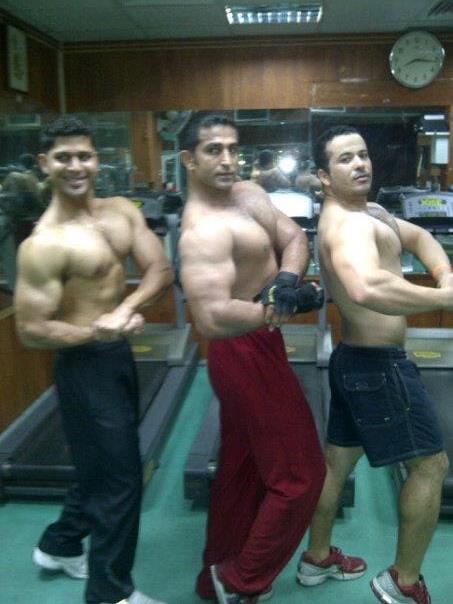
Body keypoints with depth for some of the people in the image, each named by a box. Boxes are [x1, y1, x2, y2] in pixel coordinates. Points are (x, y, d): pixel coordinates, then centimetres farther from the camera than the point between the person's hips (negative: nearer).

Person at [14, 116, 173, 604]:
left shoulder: (121, 211, 2)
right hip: (85, 363, -8)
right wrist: (96, 332, -30)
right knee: (120, 475, 2)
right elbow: (30, 331, -19)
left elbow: (159, 269, -4)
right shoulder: (44, 245, -19)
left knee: (101, 464, 23)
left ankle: (59, 546, 47)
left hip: (118, 354, 8)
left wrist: (126, 309, -21)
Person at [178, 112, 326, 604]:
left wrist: (286, 280, -20)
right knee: (299, 473, 1)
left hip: (252, 350, 10)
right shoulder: (203, 230, -24)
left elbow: (295, 238, 1)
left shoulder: (248, 194, 7)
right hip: (248, 355, -9)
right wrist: (284, 304, -24)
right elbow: (212, 318, -34)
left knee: (240, 469, 19)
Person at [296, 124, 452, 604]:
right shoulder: (348, 223, -23)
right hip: (378, 365, -10)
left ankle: (317, 559, 37)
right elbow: (368, 288, -43)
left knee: (338, 459, 19)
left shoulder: (366, 210, 12)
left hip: (355, 359, 10)